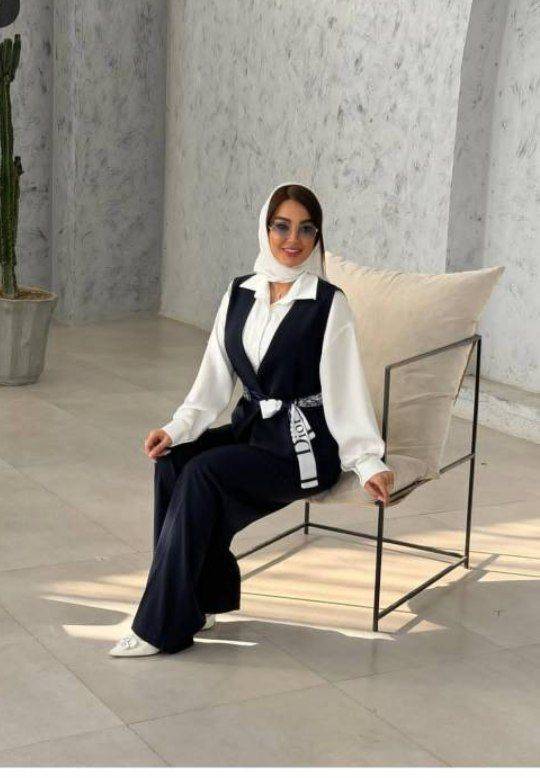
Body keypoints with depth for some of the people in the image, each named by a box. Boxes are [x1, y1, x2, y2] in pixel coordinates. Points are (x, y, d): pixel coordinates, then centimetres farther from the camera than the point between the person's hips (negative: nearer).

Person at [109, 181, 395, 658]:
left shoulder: (328, 304, -8)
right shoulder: (241, 293, 8)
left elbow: (346, 389, -10)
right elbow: (215, 379, 6)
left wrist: (370, 462, -17)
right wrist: (177, 428, -8)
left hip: (305, 445, -6)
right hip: (251, 427, 6)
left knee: (202, 472, -26)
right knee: (171, 459, -20)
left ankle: (165, 626, -17)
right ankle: (204, 596, -7)